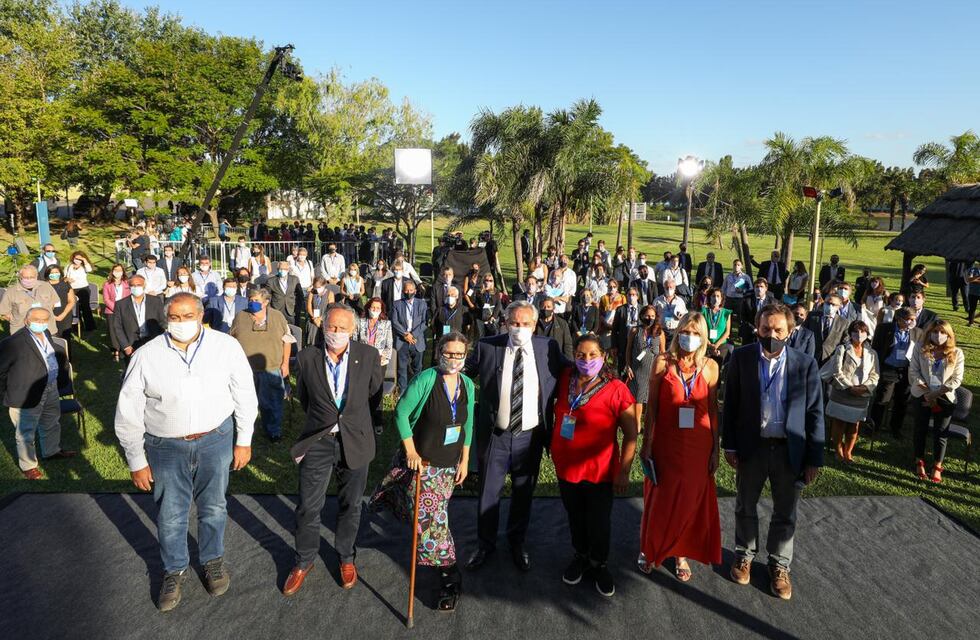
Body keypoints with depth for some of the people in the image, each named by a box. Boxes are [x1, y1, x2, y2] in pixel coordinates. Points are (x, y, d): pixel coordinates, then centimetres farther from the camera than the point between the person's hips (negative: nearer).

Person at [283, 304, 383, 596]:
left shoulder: (369, 356, -9)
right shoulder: (307, 357, -7)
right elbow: (304, 397, 9)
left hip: (355, 442, 0)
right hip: (318, 443, 0)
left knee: (350, 505, 15)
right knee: (308, 507, 7)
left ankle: (346, 558, 37)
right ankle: (304, 561, 30)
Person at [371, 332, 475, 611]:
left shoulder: (467, 385, -1)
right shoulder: (426, 379, -18)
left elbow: (467, 426, 8)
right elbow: (401, 412, -13)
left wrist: (464, 461, 7)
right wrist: (411, 451, -14)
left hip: (449, 464, 4)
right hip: (421, 462, -4)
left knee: (433, 517, 13)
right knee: (431, 519, -3)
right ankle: (450, 578, 14)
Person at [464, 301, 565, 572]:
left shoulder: (548, 347, -5)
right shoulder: (486, 347, -8)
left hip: (531, 436, 1)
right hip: (494, 435, -1)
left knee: (523, 494, 18)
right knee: (488, 494, 13)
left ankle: (517, 544, 40)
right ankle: (486, 544, 36)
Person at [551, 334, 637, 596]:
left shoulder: (616, 389, -18)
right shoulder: (566, 378, -6)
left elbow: (630, 434, -12)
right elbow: (555, 410, 17)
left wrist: (624, 471, -12)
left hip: (600, 471, -4)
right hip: (566, 466, 4)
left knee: (599, 522, 12)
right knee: (575, 517, 21)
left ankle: (598, 564, 38)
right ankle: (580, 556, 45)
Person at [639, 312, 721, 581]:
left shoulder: (710, 366, -2)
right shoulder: (663, 362, -7)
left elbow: (713, 410, 3)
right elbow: (652, 406, -4)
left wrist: (715, 449, 2)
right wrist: (646, 444, -6)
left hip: (698, 446, 2)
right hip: (665, 444, -1)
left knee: (691, 501, 11)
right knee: (660, 500, 9)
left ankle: (681, 554, 30)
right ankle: (650, 549, 30)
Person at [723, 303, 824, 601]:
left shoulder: (805, 364, -7)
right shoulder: (741, 357, -7)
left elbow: (815, 413, -4)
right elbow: (731, 404, -2)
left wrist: (814, 458, -4)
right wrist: (730, 445, -3)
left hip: (789, 450, 0)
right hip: (751, 446, 0)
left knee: (785, 514, 14)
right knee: (745, 507, 17)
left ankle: (779, 565, 35)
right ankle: (744, 555, 40)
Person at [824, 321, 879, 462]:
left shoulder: (872, 353, 8)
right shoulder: (842, 349, -2)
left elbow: (874, 375, 5)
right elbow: (836, 372, -9)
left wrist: (864, 388, -13)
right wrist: (850, 387, -16)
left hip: (862, 396, 3)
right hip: (841, 393, -3)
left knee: (854, 426, 9)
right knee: (839, 424, 3)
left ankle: (848, 452, 23)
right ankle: (838, 451, 19)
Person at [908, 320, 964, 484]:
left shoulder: (956, 353, -3)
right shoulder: (920, 350, -2)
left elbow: (957, 379, -4)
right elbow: (913, 371, -4)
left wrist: (936, 393, -12)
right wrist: (926, 393, -11)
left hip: (945, 398, -1)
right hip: (923, 395, 1)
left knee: (940, 432, 4)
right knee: (920, 429, 10)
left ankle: (937, 467, 16)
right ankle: (919, 462, 25)